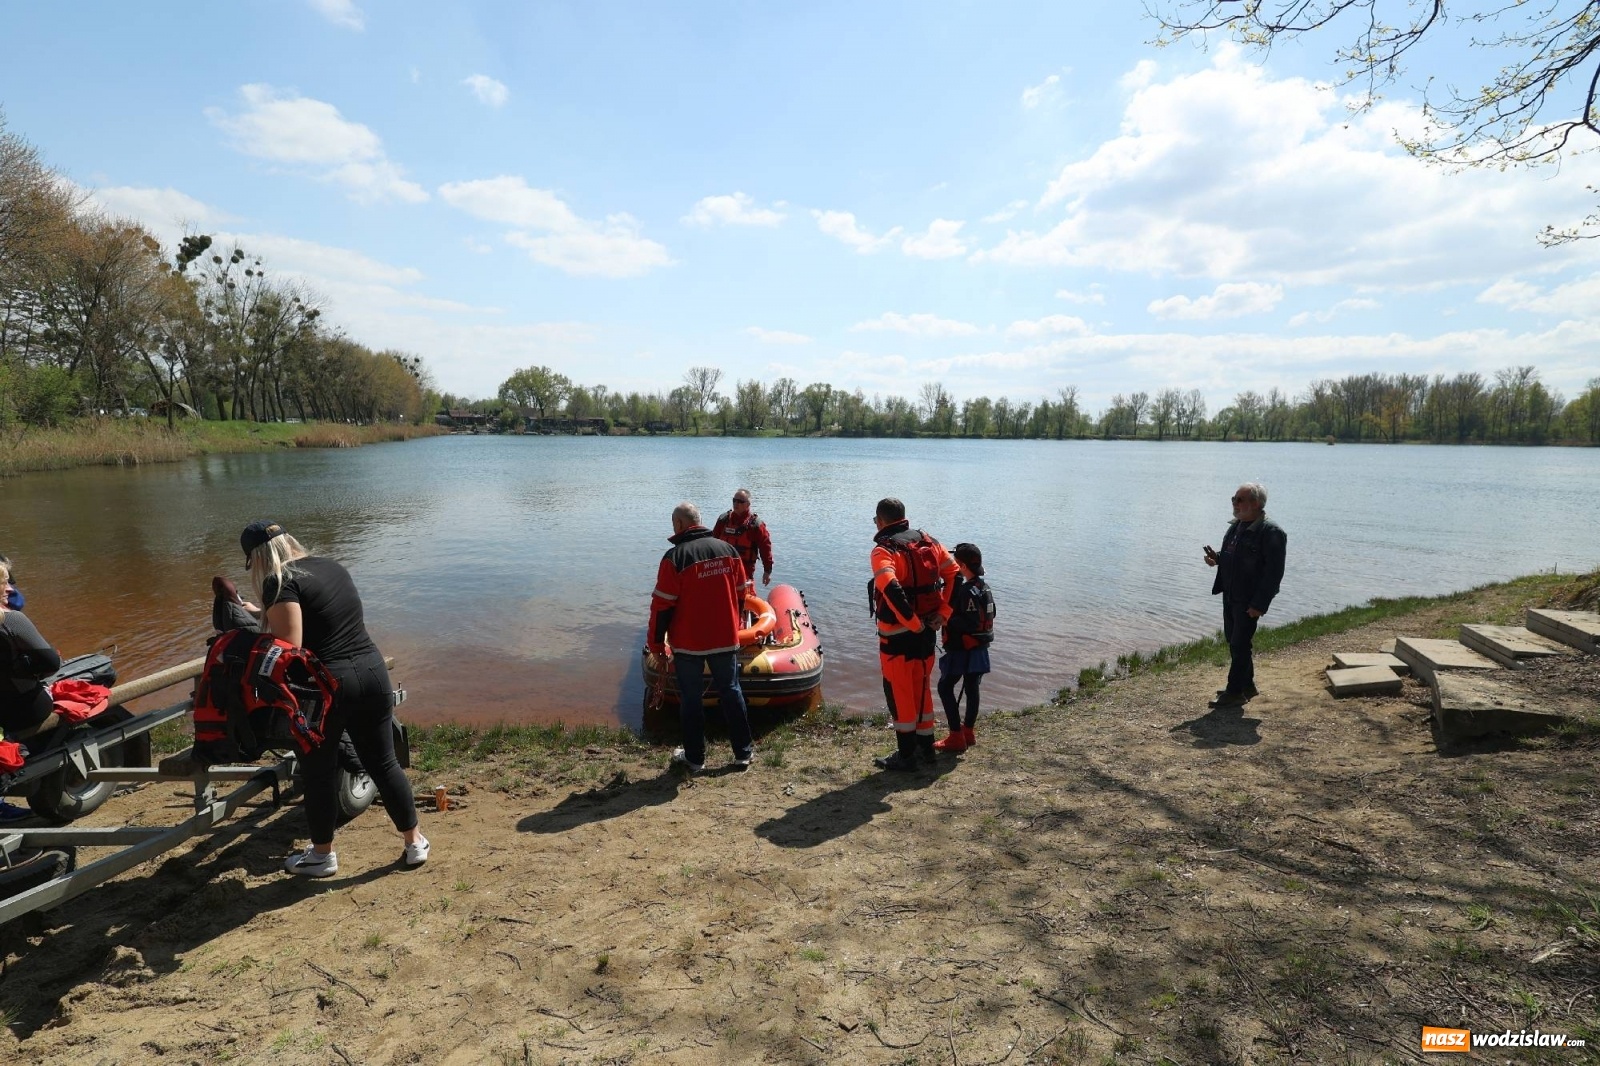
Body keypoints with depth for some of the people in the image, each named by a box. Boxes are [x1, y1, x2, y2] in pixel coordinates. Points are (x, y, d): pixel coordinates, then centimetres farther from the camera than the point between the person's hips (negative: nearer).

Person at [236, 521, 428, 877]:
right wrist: (263, 612, 35)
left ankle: (322, 855, 31)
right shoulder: (333, 567, 14)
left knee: (320, 771, 14)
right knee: (383, 762, 16)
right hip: (373, 673, 6)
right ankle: (415, 843, 24)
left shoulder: (280, 582, -9)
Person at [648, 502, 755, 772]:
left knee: (691, 699, 10)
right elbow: (740, 595, 8)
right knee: (731, 693, 15)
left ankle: (695, 758, 21)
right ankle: (743, 753, 22)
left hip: (688, 642, -4)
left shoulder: (675, 557, -14)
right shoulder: (727, 549, 1)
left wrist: (657, 643, -2)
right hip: (725, 639, 4)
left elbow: (662, 606, -13)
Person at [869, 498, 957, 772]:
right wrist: (943, 614, 3)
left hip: (897, 634, -7)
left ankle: (906, 755, 14)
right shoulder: (928, 541, 7)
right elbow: (954, 576, 5)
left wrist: (914, 624, -19)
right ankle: (926, 747, 29)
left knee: (899, 692, 6)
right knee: (922, 688, 19)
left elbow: (892, 591, -28)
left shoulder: (883, 550, -14)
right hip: (927, 630, 7)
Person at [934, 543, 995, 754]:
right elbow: (988, 616, 14)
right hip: (979, 649, 9)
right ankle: (968, 732, 25)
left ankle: (956, 737, -2)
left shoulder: (967, 590, -21)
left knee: (945, 687, -1)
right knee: (971, 689, 15)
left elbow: (970, 624, -26)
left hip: (962, 650, -9)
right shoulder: (983, 588, 8)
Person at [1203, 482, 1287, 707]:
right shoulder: (1236, 526, 10)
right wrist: (1217, 558, 0)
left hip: (1249, 600, -9)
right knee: (1233, 641, 16)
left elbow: (1274, 572, -19)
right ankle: (1247, 685, 31)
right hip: (1230, 595, 9)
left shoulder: (1271, 532, -17)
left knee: (1239, 644, -3)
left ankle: (1235, 692, 8)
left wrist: (1259, 604, -21)